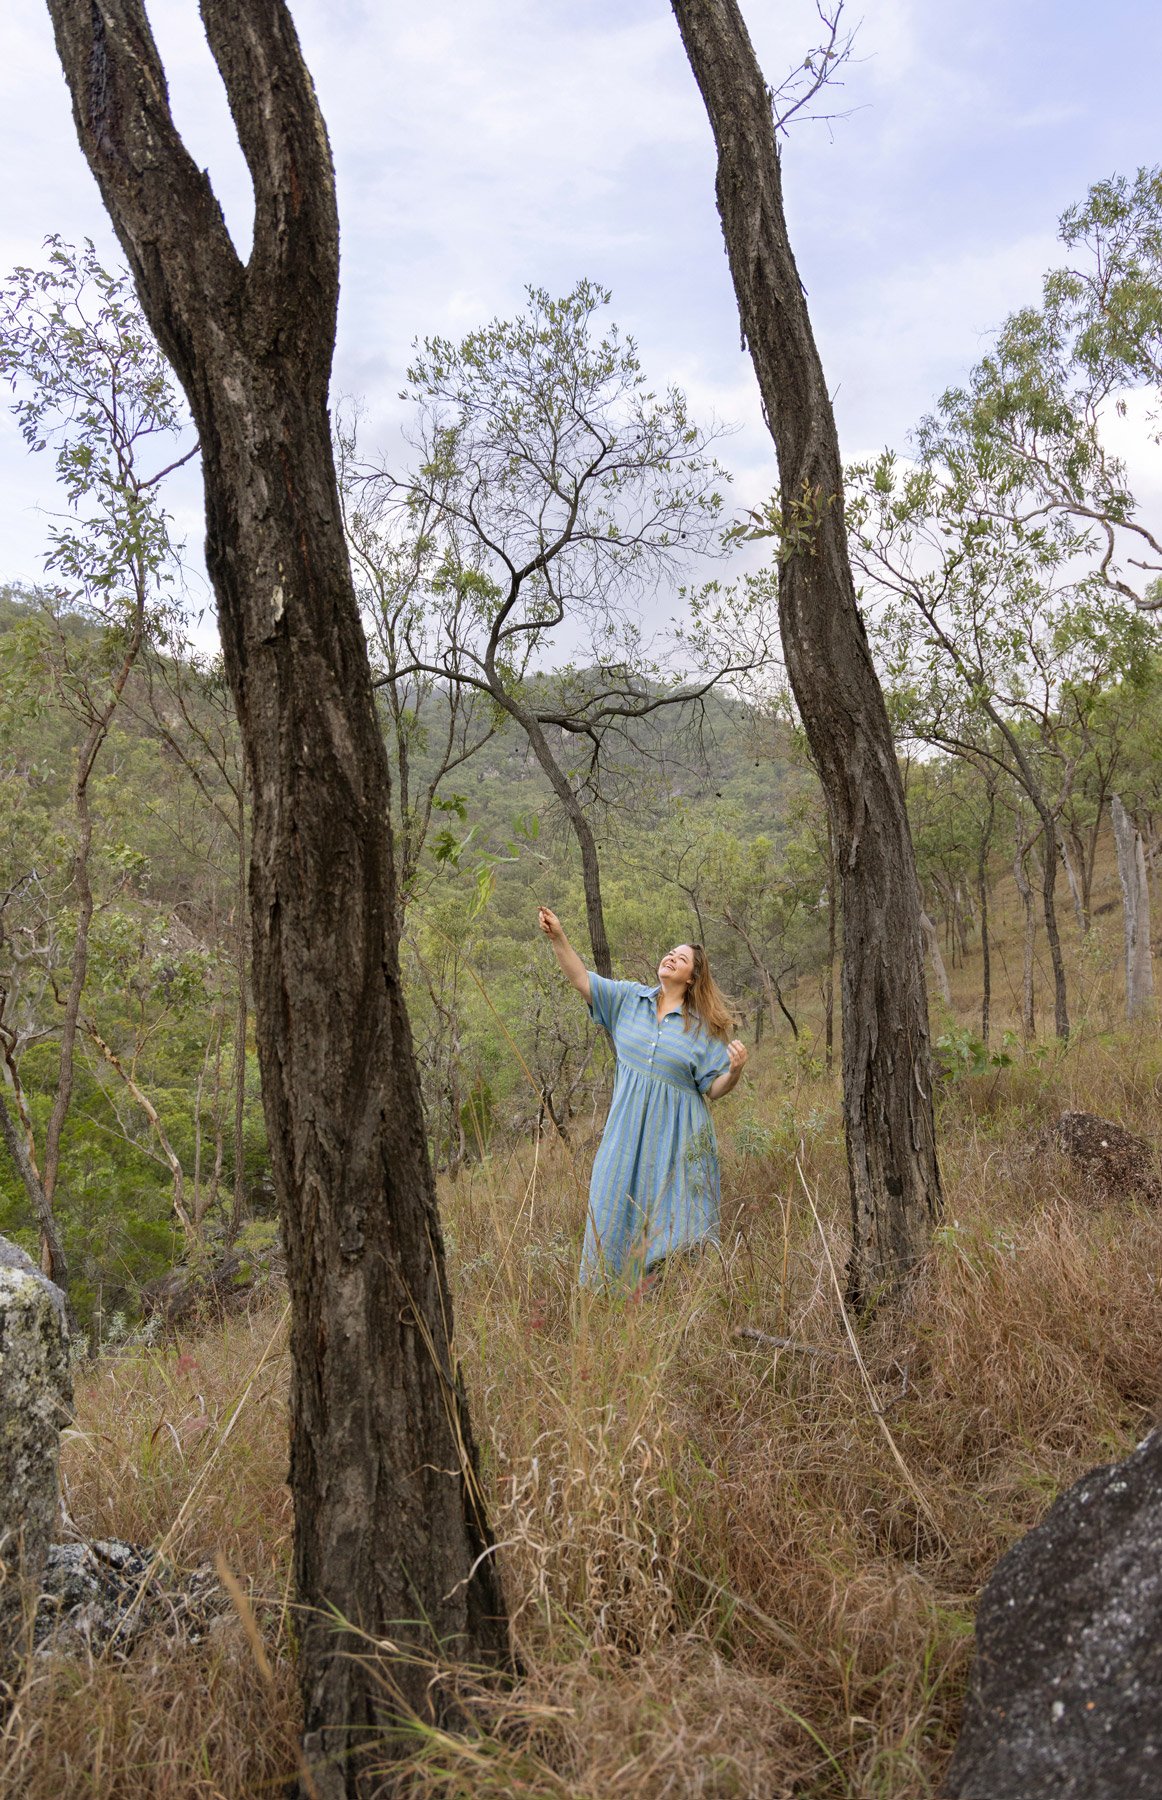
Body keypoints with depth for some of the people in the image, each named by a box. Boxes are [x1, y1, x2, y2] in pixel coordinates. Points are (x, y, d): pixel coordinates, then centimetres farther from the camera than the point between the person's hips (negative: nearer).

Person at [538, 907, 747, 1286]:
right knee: (617, 1211, 6)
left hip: (676, 1140, -2)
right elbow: (582, 979, -2)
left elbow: (713, 1089, 0)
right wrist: (557, 938, -15)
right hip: (628, 1132, 2)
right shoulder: (629, 999, 5)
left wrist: (734, 1070, -22)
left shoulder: (704, 1026, -1)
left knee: (673, 1219, 1)